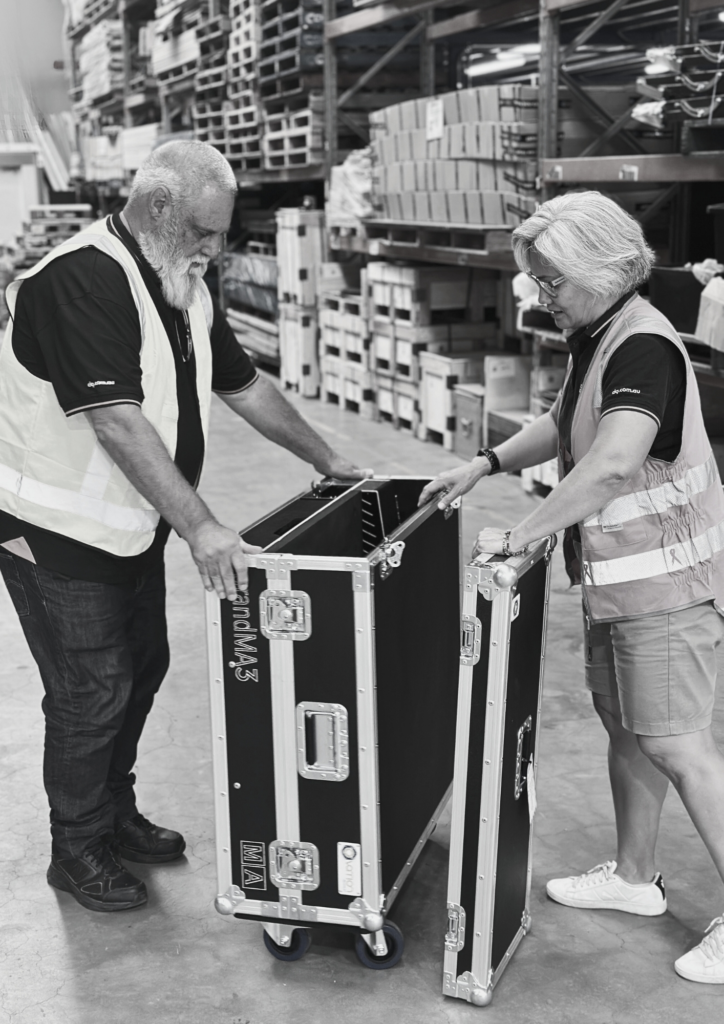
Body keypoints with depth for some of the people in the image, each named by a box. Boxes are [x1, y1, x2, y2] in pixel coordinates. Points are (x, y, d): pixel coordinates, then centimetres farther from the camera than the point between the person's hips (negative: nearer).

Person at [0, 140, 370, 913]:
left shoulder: (181, 287, 4)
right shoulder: (81, 279, -25)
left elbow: (243, 384, 15)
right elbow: (117, 420, -33)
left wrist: (325, 460, 17)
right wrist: (201, 529, -37)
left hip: (131, 525, 9)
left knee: (141, 668, 18)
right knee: (91, 693, 1)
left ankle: (116, 815, 38)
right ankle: (77, 850, 22)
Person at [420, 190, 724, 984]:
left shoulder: (645, 346, -22)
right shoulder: (597, 341, 8)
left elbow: (614, 460, -36)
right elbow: (566, 424, 23)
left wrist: (519, 537, -32)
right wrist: (485, 464, 11)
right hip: (616, 575, 10)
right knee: (623, 725, 18)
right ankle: (634, 877, 35)